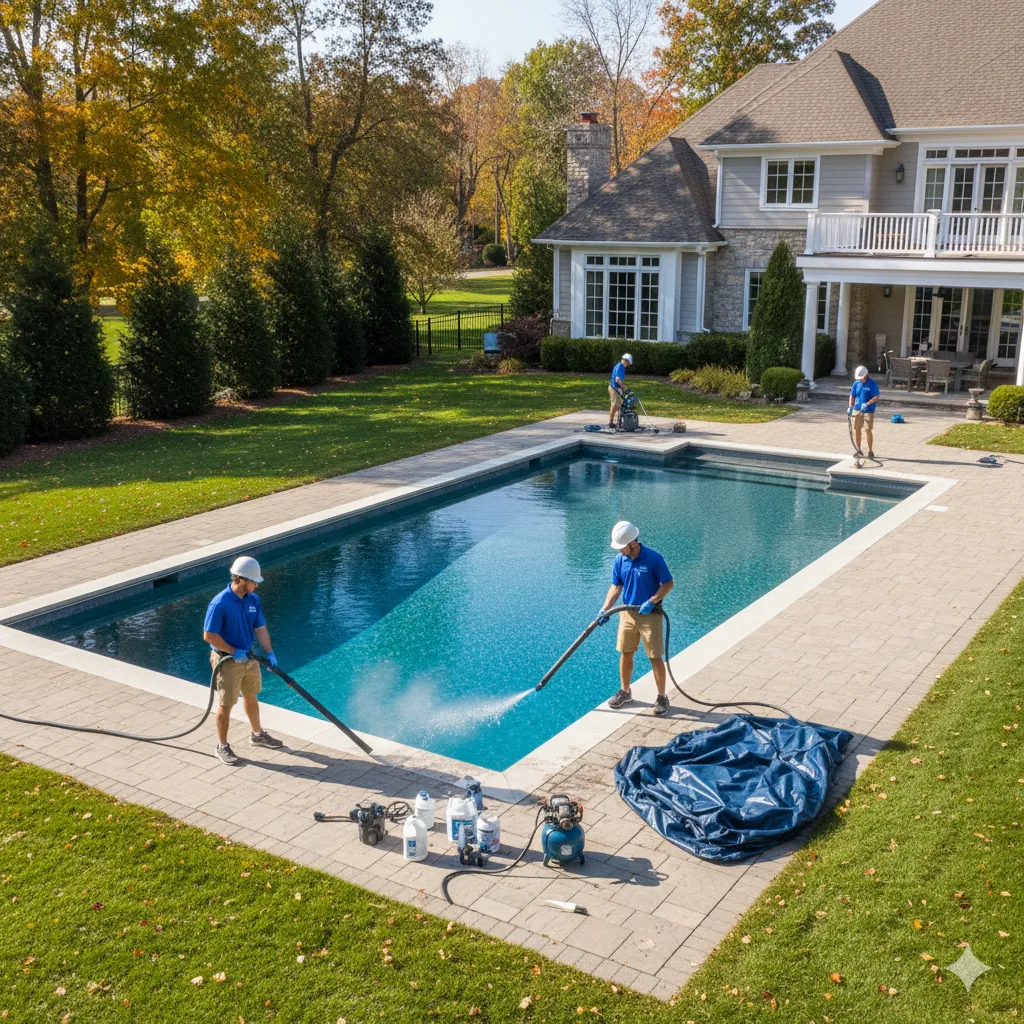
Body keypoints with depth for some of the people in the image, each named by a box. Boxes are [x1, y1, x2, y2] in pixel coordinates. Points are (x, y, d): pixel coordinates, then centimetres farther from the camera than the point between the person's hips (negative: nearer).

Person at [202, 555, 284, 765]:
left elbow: (261, 628, 2)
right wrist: (233, 652, -21)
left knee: (251, 697, 22)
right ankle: (222, 746, 19)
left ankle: (257, 734, 41)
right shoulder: (220, 603, -25)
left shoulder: (253, 600, -3)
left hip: (249, 657, 7)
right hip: (227, 661, -7)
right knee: (226, 704, 4)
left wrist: (269, 653, -9)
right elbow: (209, 635, -22)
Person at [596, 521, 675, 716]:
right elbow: (616, 587, 3)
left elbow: (668, 584, -12)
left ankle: (662, 697, 13)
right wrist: (605, 609, -8)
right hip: (627, 614, 5)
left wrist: (651, 601, -23)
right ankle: (625, 692, 27)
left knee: (656, 657, 0)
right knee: (625, 654, 12)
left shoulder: (654, 558, -19)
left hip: (650, 615, -5)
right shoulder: (620, 560, -3)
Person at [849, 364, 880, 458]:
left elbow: (876, 397, -12)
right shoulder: (856, 383, 6)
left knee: (868, 431, -2)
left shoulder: (872, 384, -8)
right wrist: (850, 407, -3)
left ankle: (870, 451, 9)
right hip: (857, 410, 4)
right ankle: (858, 450, 14)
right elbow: (852, 396, 10)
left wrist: (867, 404, -25)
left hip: (868, 411, -4)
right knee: (856, 429, 2)